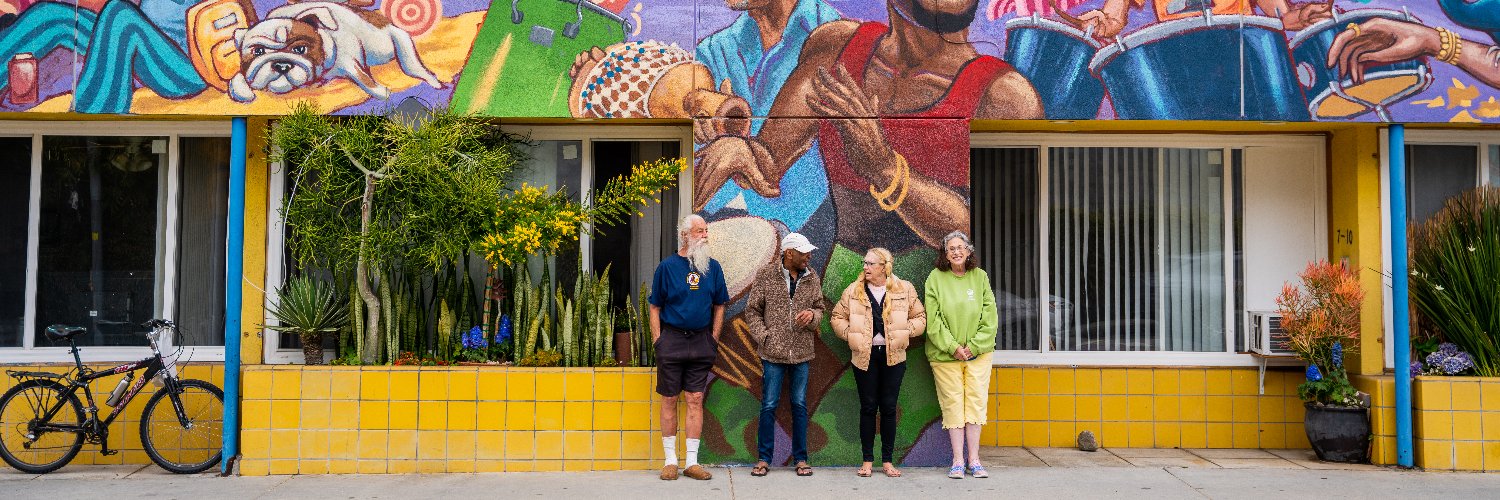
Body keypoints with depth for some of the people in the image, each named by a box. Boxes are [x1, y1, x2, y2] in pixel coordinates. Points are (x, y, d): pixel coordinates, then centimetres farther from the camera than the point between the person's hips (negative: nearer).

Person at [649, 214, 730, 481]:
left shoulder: (713, 267, 6)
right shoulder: (667, 266, -2)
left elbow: (719, 305, 13)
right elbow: (655, 307, 1)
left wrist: (713, 339, 6)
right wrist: (658, 341, -5)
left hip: (701, 341, 2)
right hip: (671, 339, -2)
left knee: (696, 400, 3)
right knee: (669, 399, 3)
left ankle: (692, 461, 10)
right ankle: (670, 461, 13)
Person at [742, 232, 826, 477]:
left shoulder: (812, 278, 6)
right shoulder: (765, 276, -2)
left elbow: (820, 308, 14)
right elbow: (752, 310, 1)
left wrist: (812, 314, -10)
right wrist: (765, 337, -9)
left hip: (802, 353, 3)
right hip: (773, 352, -3)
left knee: (800, 405, 9)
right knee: (769, 405, 2)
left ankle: (801, 458, 18)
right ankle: (764, 458, 13)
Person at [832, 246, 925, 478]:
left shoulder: (905, 289, 3)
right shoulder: (853, 290, 4)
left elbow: (920, 317, 10)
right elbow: (838, 317, 12)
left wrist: (904, 332, -6)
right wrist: (850, 334, -3)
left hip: (893, 355, 0)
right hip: (864, 355, 0)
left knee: (889, 407, 3)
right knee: (868, 407, 3)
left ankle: (888, 460, 14)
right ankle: (867, 460, 12)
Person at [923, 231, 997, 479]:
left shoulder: (980, 277, 4)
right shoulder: (936, 278, -2)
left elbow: (990, 317, 3)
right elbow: (933, 320, -5)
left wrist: (973, 346, -6)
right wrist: (953, 347, -11)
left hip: (978, 353, 2)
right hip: (945, 354, -2)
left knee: (976, 402, 1)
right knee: (953, 404, 0)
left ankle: (973, 460, 9)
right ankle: (958, 461, 6)